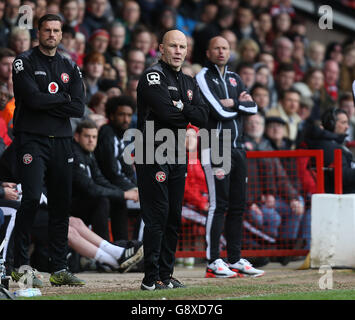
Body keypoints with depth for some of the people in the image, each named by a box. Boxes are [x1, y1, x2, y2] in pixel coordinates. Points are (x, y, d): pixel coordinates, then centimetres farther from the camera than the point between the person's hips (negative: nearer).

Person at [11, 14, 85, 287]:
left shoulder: (70, 68, 15)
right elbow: (32, 98, -14)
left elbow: (78, 108, 2)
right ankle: (20, 265, -12)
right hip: (32, 139, -5)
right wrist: (63, 98, -2)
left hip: (61, 141, 5)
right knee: (32, 198, -18)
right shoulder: (25, 62, 1)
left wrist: (46, 104, -8)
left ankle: (59, 269, 9)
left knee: (62, 204, 4)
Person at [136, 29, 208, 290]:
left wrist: (180, 107, -10)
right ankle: (151, 278, -9)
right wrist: (188, 115, -3)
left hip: (178, 156, 8)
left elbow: (202, 117, 4)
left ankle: (166, 274, 16)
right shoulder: (152, 77, -7)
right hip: (153, 154, -8)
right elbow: (166, 112, -21)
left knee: (174, 217, 9)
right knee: (157, 215, -10)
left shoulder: (189, 83, 18)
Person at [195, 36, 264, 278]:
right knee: (219, 204, -10)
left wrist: (232, 103, -8)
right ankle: (213, 262, -8)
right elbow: (219, 112, -15)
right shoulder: (204, 77, -4)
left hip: (237, 147, 7)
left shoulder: (234, 78, 19)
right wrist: (240, 103, 0)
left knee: (238, 205, 8)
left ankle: (235, 259, 13)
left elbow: (252, 108, 6)